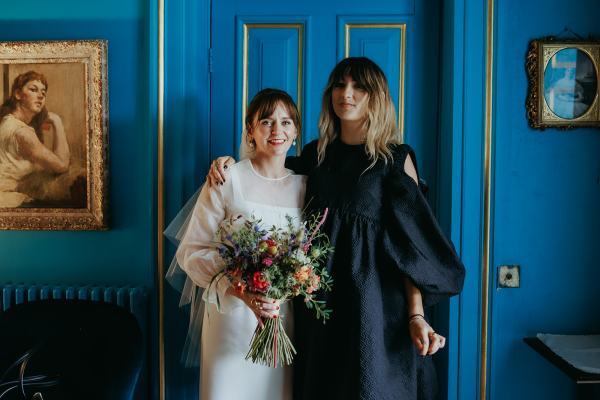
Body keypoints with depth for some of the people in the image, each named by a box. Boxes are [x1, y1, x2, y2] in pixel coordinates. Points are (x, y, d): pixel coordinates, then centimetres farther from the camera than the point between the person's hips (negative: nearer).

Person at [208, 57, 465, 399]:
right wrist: (230, 162, 3)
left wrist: (416, 316, -14)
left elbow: (410, 245, -7)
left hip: (374, 300, -4)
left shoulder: (396, 158, -3)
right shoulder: (317, 154, 8)